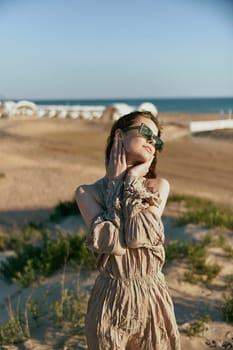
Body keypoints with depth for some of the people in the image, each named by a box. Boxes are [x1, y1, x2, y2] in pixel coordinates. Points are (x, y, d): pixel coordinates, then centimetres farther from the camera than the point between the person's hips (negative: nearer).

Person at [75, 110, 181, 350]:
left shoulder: (159, 186, -2)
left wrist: (132, 180, -12)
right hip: (110, 299, -1)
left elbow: (139, 237, -17)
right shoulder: (87, 193, -6)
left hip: (153, 298, 2)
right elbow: (110, 243, -20)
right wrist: (116, 183, -12)